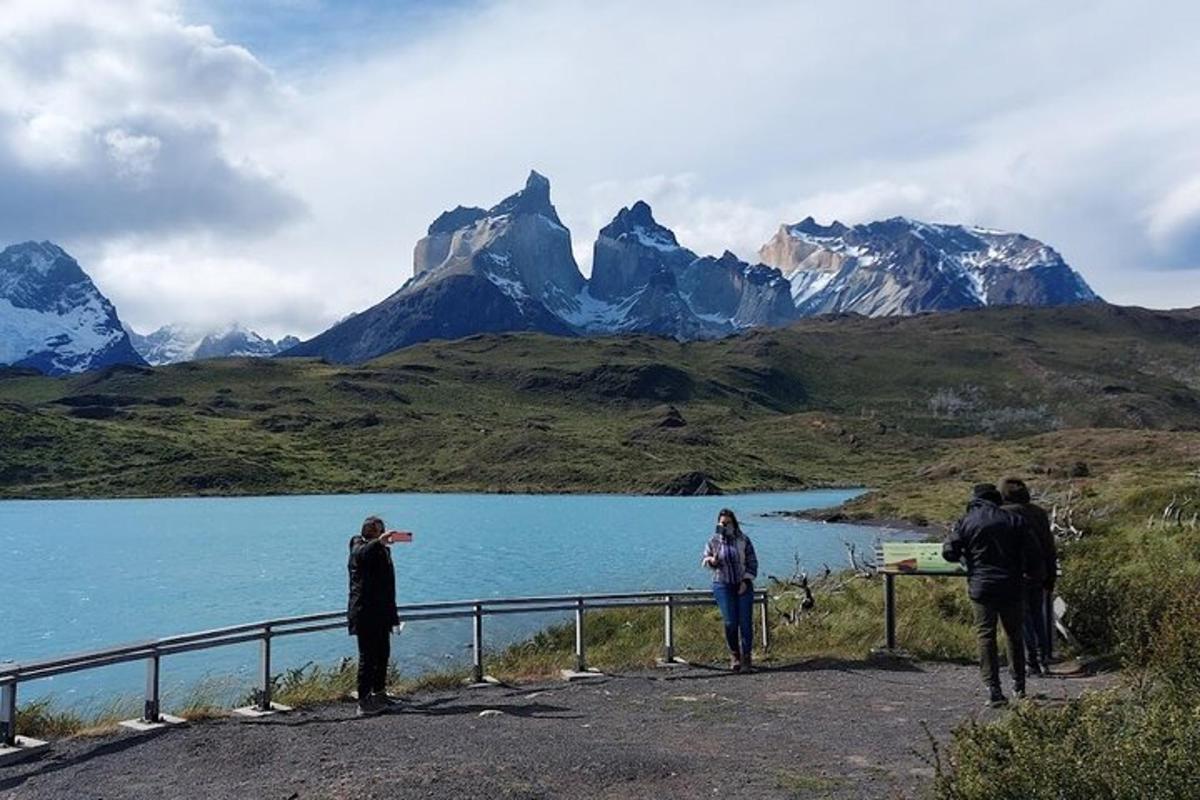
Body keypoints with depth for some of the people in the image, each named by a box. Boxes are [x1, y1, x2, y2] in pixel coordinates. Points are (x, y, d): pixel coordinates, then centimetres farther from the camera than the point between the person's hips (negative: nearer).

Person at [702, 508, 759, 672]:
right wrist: (712, 561, -12)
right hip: (723, 585, 0)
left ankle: (746, 657, 7)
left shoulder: (743, 540, -1)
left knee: (745, 621, -4)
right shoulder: (713, 541, 1)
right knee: (730, 622, -7)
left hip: (743, 585, 0)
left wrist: (746, 581, -7)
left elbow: (752, 562, 3)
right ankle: (734, 654, 14)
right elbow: (705, 558, 12)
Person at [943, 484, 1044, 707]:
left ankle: (993, 690, -5)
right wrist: (1035, 574, 19)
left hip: (981, 588, -2)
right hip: (1012, 588, 2)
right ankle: (1019, 686, 27)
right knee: (1014, 635, 17)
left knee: (986, 636, 1)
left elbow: (949, 552, -3)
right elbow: (1032, 553, 1)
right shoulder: (1014, 520, 2)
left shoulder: (965, 522, -2)